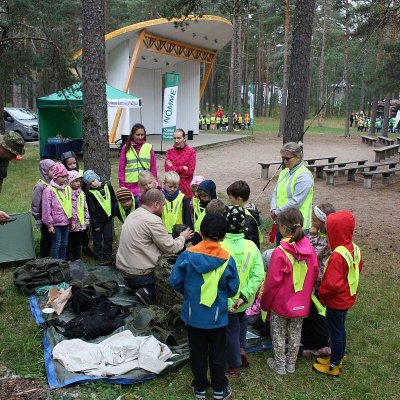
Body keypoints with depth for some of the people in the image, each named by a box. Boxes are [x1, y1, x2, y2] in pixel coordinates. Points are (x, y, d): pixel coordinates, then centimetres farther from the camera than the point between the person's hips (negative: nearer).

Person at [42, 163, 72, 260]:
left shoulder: (68, 188, 7)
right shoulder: (49, 190, -12)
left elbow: (71, 205, 14)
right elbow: (46, 209, -12)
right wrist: (49, 225, -12)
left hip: (66, 221, 6)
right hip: (56, 222, -6)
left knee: (64, 243, 14)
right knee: (56, 243, 1)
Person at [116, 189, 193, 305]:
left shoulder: (132, 214, 8)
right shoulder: (153, 220, -20)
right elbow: (171, 248, -13)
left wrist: (175, 236, 14)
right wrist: (183, 237, 5)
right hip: (140, 275, -8)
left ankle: (133, 286, 12)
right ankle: (149, 291, -4)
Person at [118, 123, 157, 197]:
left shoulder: (149, 147, 4)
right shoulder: (126, 148, 4)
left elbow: (153, 168, 7)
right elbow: (121, 168, 6)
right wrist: (122, 186, 1)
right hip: (130, 185, 0)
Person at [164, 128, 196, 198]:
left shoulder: (190, 151, -3)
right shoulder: (170, 151, 5)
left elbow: (190, 171, -8)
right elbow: (167, 170, -5)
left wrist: (173, 168, -4)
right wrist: (183, 168, -11)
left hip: (186, 187, -2)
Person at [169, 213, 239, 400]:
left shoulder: (187, 255, -17)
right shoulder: (227, 259, -15)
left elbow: (175, 282, -8)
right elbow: (232, 289, -5)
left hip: (193, 315, 0)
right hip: (217, 316, 0)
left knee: (198, 353, 17)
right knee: (217, 354, 17)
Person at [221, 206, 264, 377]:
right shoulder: (251, 246, -12)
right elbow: (259, 275, -15)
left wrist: (228, 302, -19)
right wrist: (244, 296, -15)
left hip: (226, 301, -3)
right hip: (244, 300, 3)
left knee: (231, 330, 16)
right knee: (241, 321, 35)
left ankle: (234, 366, 30)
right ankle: (241, 348, 29)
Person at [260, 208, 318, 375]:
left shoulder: (280, 252, -26)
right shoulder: (309, 248, -10)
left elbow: (273, 282, -19)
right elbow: (314, 273, 2)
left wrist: (264, 303, -5)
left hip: (281, 303, -5)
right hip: (301, 303, 5)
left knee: (278, 334, 16)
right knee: (295, 333, 20)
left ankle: (279, 365, 28)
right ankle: (291, 363, 35)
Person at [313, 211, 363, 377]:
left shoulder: (338, 255, -31)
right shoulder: (355, 249, -5)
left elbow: (332, 284, -30)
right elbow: (358, 269, 11)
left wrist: (321, 293, -12)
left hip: (336, 301, -8)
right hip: (348, 298, 8)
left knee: (335, 332, 8)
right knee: (340, 329, 24)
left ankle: (333, 366, 25)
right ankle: (338, 358, 41)